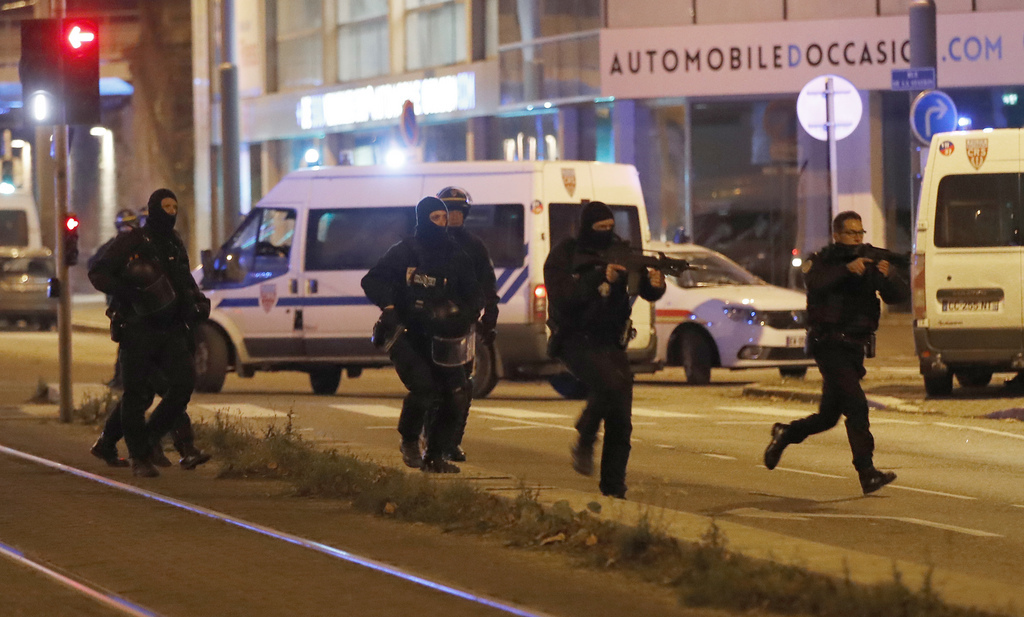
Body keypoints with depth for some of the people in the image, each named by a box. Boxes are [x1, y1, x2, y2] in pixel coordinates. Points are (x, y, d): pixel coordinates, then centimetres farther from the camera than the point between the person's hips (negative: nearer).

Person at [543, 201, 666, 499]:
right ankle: (584, 440, -9)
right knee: (609, 382, -32)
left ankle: (613, 490, 8)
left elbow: (646, 292, 1)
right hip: (577, 340, -5)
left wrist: (654, 284, -23)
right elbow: (562, 298, -20)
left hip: (611, 343, 5)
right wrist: (600, 277, -28)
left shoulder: (620, 250, 6)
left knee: (621, 423, -1)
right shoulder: (564, 255, -5)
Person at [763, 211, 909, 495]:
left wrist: (888, 276, -25)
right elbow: (814, 282, -26)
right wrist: (847, 269, -39)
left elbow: (900, 295, -3)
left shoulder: (870, 263, 9)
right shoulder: (822, 261, -3)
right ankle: (867, 474, -21)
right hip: (830, 345, -6)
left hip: (854, 348, 6)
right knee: (856, 405, -19)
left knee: (829, 415, 14)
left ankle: (784, 434, 39)